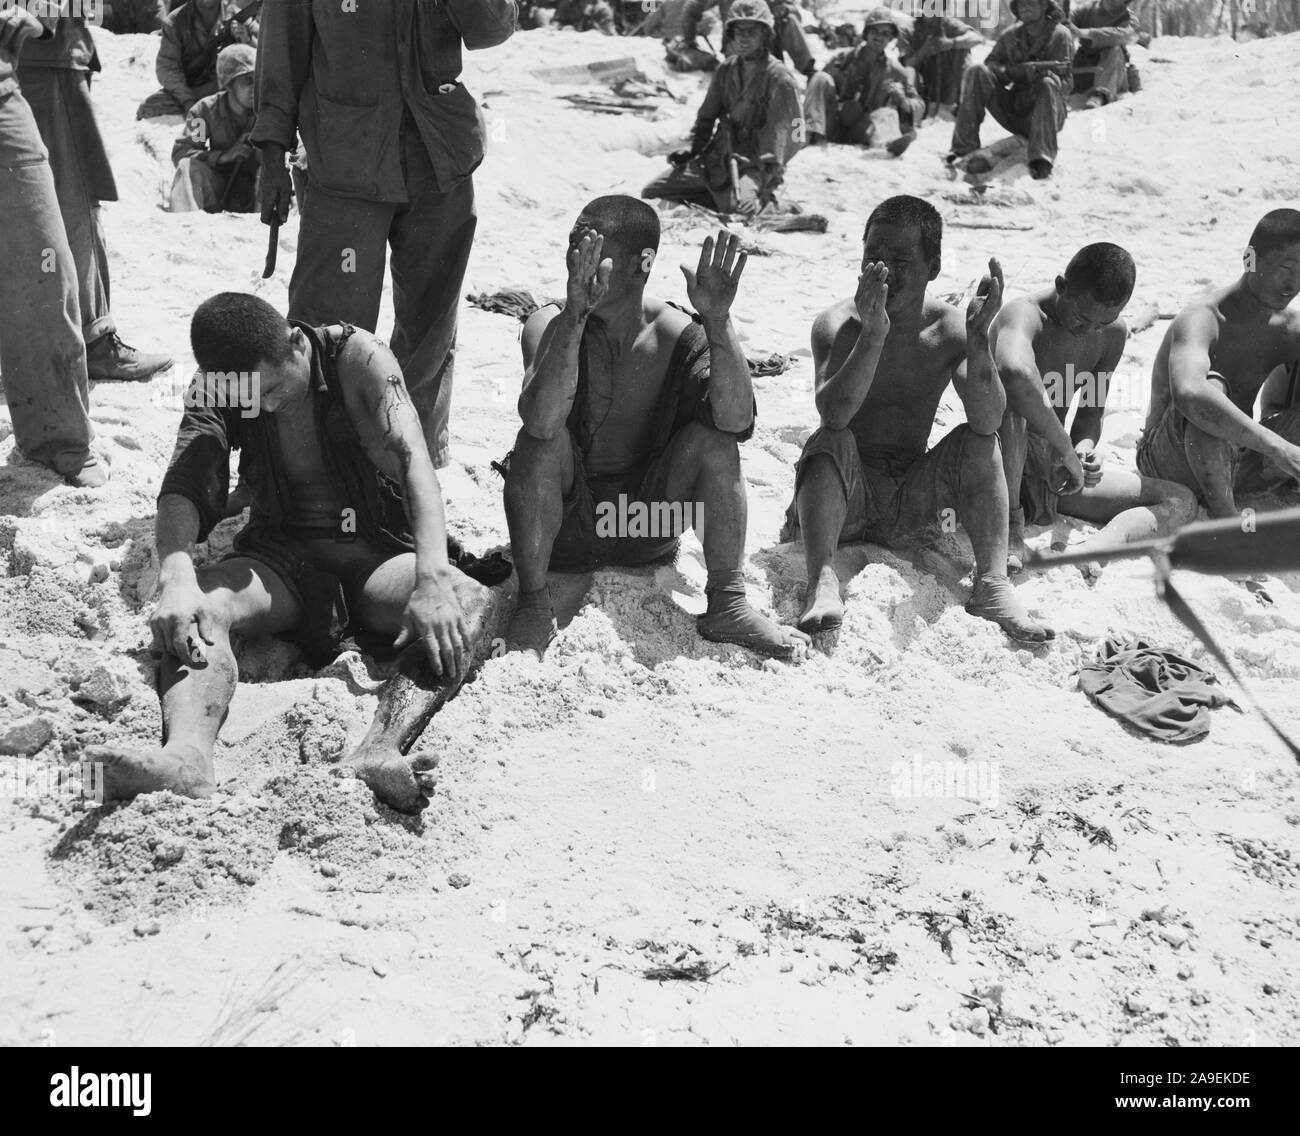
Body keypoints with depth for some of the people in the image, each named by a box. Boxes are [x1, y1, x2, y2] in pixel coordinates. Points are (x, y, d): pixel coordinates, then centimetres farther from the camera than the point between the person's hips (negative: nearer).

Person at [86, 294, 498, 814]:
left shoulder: (356, 357, -13)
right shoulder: (216, 387, -5)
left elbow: (413, 460, -25)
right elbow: (183, 488, -18)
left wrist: (432, 578, -41)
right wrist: (176, 577, -41)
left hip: (376, 550, -2)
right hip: (281, 553, 2)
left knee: (471, 602, -32)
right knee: (202, 603, -30)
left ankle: (380, 753, -55)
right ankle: (186, 757, -55)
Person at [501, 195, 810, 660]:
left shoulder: (677, 334, -10)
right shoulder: (549, 325, -14)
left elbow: (736, 421, -27)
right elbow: (541, 421, -35)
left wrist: (718, 322, -37)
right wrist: (575, 315, -45)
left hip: (646, 527, 1)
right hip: (564, 525, -1)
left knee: (713, 439, -21)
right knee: (540, 442, -30)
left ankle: (726, 605, -13)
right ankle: (533, 606, -18)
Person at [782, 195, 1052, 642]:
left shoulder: (949, 329, -6)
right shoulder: (838, 324, -12)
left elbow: (988, 421, -21)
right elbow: (834, 415, -30)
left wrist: (978, 339, -34)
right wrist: (873, 332, -39)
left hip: (913, 503, 2)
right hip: (845, 493, -2)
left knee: (978, 441, -18)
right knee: (830, 442, -30)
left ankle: (992, 582, -26)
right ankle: (822, 581, -41)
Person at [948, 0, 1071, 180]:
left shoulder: (1059, 35, -6)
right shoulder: (1011, 35, 6)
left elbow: (1062, 81, -14)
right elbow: (990, 62, 4)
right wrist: (1008, 71, -19)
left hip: (1046, 115, -4)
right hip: (1012, 114, 4)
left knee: (1048, 83, -34)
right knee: (976, 71, -13)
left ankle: (1042, 159, -39)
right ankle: (964, 146, -21)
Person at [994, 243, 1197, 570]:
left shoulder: (1113, 333, 0)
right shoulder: (1023, 315, -23)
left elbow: (1091, 412, 8)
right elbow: (1015, 373, -48)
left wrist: (1084, 446, -16)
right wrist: (1066, 449, -39)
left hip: (1057, 470, 7)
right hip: (1004, 467, -7)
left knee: (1182, 501, -4)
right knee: (1009, 399, -39)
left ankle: (1091, 550, -31)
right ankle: (1010, 525, -29)